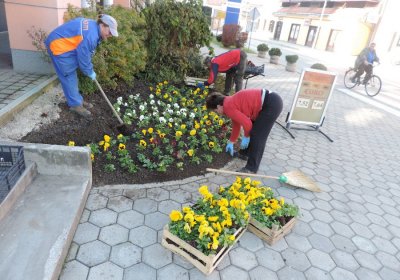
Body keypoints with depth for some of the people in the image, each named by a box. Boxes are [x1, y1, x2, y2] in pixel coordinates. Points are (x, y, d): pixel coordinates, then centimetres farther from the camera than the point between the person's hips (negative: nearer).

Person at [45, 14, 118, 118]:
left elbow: (86, 53, 10)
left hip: (66, 45, 10)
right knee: (69, 76, -4)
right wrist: (90, 72, -7)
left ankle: (77, 100, 25)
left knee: (72, 74, 15)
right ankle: (75, 104, 5)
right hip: (58, 46, -10)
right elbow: (83, 58, -21)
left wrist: (90, 70, 10)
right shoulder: (90, 35, -29)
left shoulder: (93, 27, 2)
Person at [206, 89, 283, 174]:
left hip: (272, 104, -10)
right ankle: (246, 152, 39)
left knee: (257, 136, -4)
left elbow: (246, 123, -19)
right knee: (253, 131, 22)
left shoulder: (228, 107, -14)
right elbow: (236, 124, 27)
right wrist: (231, 142, 34)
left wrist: (246, 136, 0)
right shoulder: (231, 102, 16)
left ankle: (251, 168, 6)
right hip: (269, 101, 10)